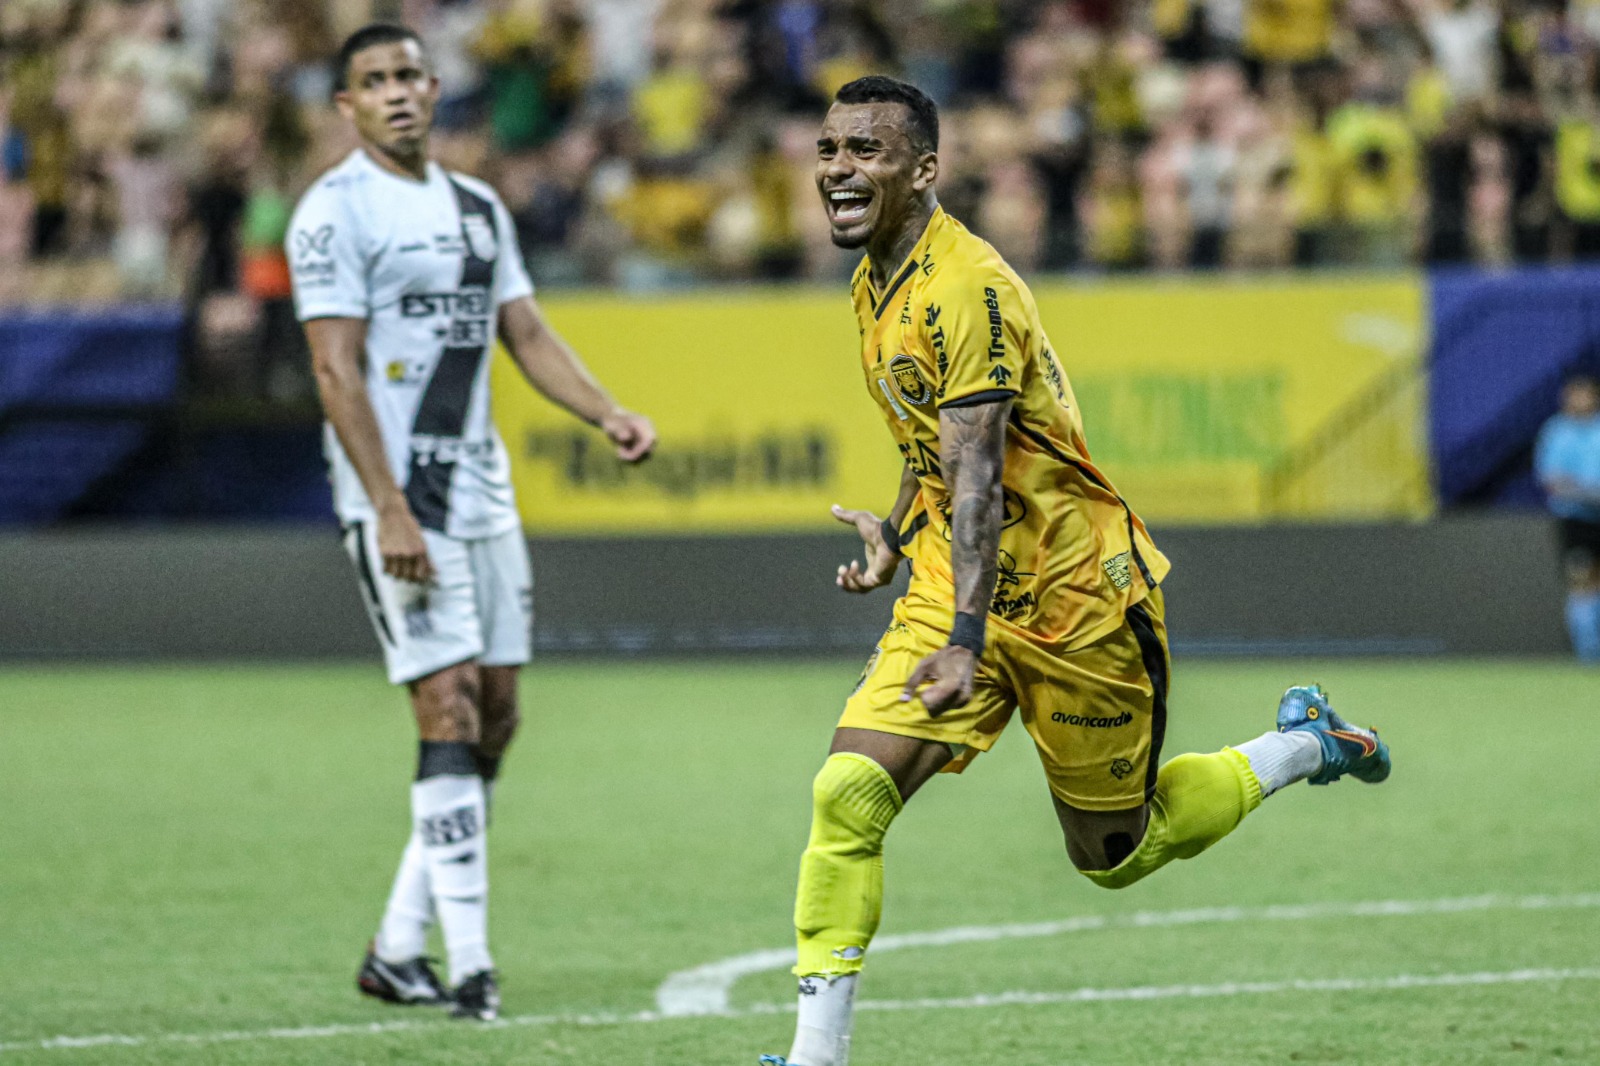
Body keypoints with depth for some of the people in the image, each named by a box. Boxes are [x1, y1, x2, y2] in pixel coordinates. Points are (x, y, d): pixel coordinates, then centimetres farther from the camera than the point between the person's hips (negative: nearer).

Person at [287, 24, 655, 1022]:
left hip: (482, 489, 8)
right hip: (397, 496, -8)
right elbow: (339, 372, -14)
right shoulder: (336, 211, -8)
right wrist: (390, 511, -20)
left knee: (496, 719, 6)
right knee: (450, 710, -13)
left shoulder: (478, 208, 14)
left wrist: (609, 413, -1)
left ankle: (397, 948, 14)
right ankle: (470, 964, -12)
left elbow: (528, 334, 16)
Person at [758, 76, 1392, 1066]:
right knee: (848, 794, -15)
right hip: (954, 593, 7)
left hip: (1076, 601, -7)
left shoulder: (965, 287, -23)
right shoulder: (876, 284, 6)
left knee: (1115, 855, 10)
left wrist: (966, 642, -34)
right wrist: (897, 533, 22)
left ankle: (1302, 745, 33)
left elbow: (979, 474, -29)